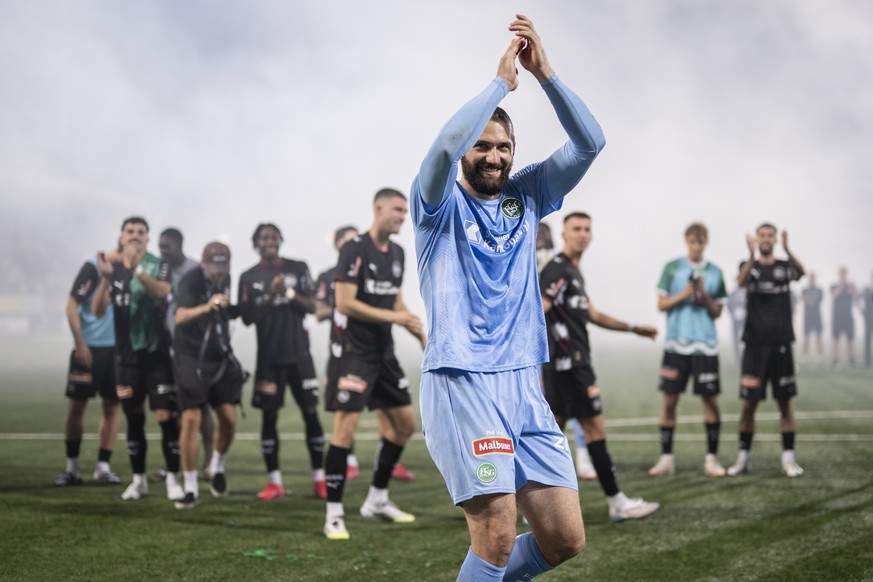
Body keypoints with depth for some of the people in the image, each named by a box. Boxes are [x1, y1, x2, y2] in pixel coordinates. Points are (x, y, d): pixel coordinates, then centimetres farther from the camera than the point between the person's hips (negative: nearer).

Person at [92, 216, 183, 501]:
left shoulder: (158, 265, -6)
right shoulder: (113, 267, 4)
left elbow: (163, 292, -28)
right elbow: (98, 311, -5)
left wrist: (136, 267, -42)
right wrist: (105, 277, -20)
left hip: (157, 352, -3)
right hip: (126, 354, 4)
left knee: (166, 416, -7)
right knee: (134, 418, 9)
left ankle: (172, 479, 1)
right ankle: (138, 479, 18)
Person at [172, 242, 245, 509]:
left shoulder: (225, 279, 2)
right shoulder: (190, 281, -19)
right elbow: (180, 317, -40)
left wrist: (237, 309, 6)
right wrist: (207, 306, -54)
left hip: (221, 356, 5)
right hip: (191, 358, -5)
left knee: (229, 419, -1)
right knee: (191, 420, -9)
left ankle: (217, 467, 26)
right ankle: (191, 488, 0)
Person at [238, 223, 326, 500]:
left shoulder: (298, 268, 2)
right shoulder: (249, 278, 1)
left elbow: (312, 306, -1)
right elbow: (247, 317, -5)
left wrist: (290, 293, -18)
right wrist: (270, 295, -17)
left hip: (299, 353, 0)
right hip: (269, 356, 0)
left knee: (310, 412, -1)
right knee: (269, 415, 0)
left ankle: (319, 480, 5)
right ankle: (274, 482, 7)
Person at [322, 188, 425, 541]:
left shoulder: (397, 253, 12)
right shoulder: (355, 250, -14)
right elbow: (345, 303, -20)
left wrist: (420, 332, 13)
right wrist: (391, 316, -19)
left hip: (383, 352, 9)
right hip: (352, 351, -9)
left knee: (404, 424, 11)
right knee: (346, 427, -12)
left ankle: (377, 500, 24)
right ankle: (334, 514, -5)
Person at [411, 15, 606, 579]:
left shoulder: (527, 195, 14)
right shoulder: (442, 204, 1)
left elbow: (589, 142, 2)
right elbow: (446, 145, -21)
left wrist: (545, 73, -8)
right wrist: (501, 81, -12)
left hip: (524, 385, 6)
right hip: (460, 383, -5)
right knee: (498, 536, -15)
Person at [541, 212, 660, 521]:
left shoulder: (573, 271, 19)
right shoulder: (558, 269, -12)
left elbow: (592, 314, 28)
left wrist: (634, 328, 29)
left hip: (565, 364, 10)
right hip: (569, 363, -10)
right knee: (595, 429, -6)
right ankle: (617, 502, 0)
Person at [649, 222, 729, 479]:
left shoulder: (714, 272, 7)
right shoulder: (672, 268, 5)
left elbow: (717, 312, 7)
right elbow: (662, 304, 3)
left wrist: (704, 295, -10)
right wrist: (684, 294, -11)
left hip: (705, 344, 1)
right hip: (676, 343, 0)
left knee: (710, 399, -2)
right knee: (669, 399, 0)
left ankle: (711, 458, 7)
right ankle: (666, 457, 8)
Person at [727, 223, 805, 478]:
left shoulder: (784, 266, 7)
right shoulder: (749, 265, 6)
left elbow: (800, 273, -17)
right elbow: (741, 281, -19)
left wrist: (787, 250, -37)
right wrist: (752, 255, -37)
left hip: (781, 344, 1)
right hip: (755, 344, -1)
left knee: (786, 402, 1)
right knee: (749, 403, 1)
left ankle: (788, 459, 6)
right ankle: (743, 458, 9)